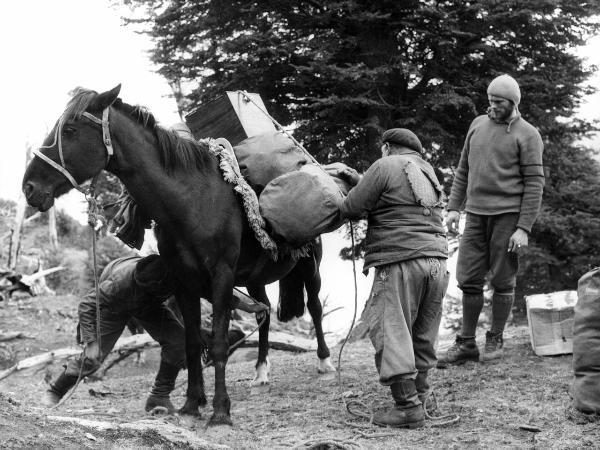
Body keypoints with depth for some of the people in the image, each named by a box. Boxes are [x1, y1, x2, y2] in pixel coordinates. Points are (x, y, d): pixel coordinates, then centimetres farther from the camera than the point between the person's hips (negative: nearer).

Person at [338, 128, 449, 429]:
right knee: (423, 336, 14)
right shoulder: (429, 173, 24)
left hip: (400, 261, -8)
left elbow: (351, 209, -6)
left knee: (392, 331, -5)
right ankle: (419, 395, 20)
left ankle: (408, 406, -11)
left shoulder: (386, 166, -1)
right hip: (437, 259, 8)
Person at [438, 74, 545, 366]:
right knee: (469, 280, 4)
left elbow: (535, 183, -7)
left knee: (502, 281, 2)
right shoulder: (478, 125, 13)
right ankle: (466, 344, 11)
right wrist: (454, 207, 10)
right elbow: (463, 170, 19)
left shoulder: (526, 135, -3)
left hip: (507, 215, -5)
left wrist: (524, 228, -13)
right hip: (475, 214, 5)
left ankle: (495, 340, 15)